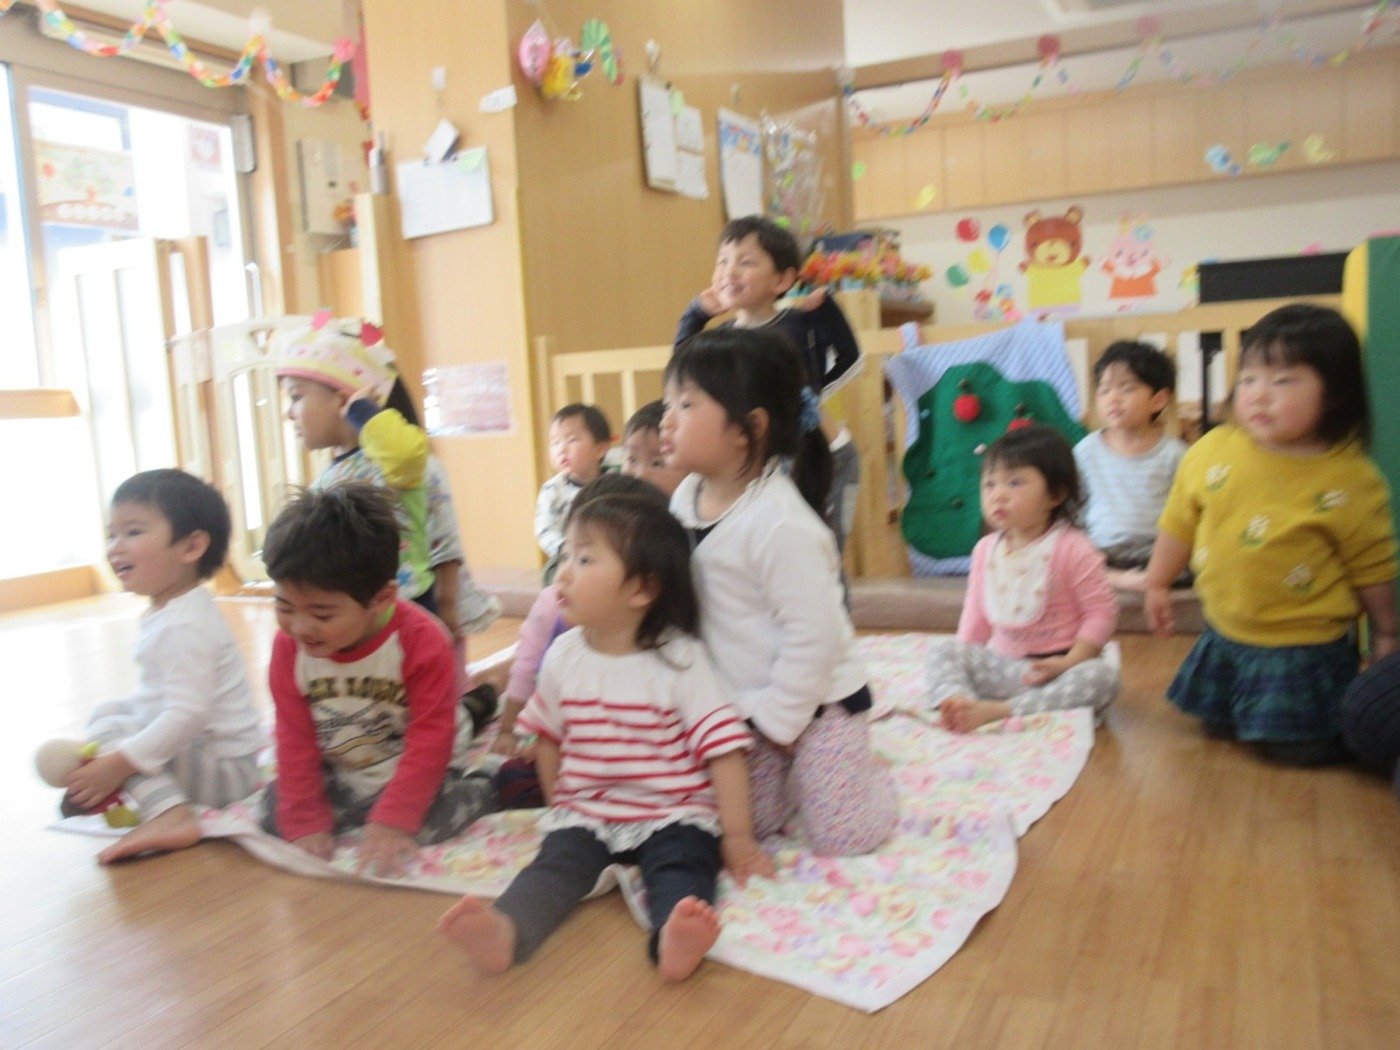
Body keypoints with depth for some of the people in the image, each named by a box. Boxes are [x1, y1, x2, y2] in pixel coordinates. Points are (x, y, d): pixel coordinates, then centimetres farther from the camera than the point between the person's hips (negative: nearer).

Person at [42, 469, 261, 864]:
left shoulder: (184, 626, -23)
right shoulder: (166, 612, 9)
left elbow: (188, 713, -30)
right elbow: (162, 697, 16)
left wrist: (118, 763, -28)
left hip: (224, 767, -11)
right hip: (199, 748, 11)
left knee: (108, 725, -17)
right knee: (111, 710, 19)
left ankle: (171, 813, -31)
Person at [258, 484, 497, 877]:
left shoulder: (421, 641, -25)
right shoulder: (289, 646, -12)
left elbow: (430, 742, -24)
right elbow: (295, 741, -6)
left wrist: (392, 823, -29)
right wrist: (304, 824, -12)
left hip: (417, 774, -4)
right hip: (338, 781, 5)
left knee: (428, 822, -29)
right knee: (273, 811, -13)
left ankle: (479, 793, 3)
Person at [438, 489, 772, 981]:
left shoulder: (681, 658, -11)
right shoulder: (564, 656, 2)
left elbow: (723, 748, -11)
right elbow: (549, 738, 15)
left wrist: (738, 838, -10)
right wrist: (560, 809, 13)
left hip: (673, 816, -2)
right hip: (584, 815, 3)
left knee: (681, 862, -29)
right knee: (558, 859, -23)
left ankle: (673, 936, -55)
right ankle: (504, 931, -46)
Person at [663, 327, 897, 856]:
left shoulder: (781, 524, -29)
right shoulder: (686, 499, -4)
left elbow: (813, 635, -25)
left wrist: (777, 721, -17)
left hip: (814, 701, -7)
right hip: (739, 704, 7)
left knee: (842, 837, -1)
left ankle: (863, 773, 28)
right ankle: (798, 774, 35)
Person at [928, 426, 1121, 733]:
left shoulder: (1071, 549, -11)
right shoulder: (986, 549, 5)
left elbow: (1102, 612, -12)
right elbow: (976, 614, 14)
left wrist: (1068, 663, -21)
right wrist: (965, 657, 3)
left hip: (1053, 668, -4)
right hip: (1000, 665, 4)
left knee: (1102, 676, -33)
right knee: (942, 652, -13)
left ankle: (994, 711, -40)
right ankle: (956, 700, -44)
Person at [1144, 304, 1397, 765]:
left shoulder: (1351, 481, -16)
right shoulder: (1212, 451, -10)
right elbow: (1179, 524, 3)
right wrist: (1157, 584, 10)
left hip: (1305, 652, -3)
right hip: (1223, 640, 4)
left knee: (1299, 753, 6)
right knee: (1217, 730, 18)